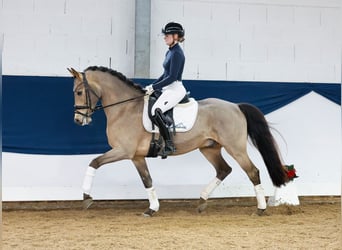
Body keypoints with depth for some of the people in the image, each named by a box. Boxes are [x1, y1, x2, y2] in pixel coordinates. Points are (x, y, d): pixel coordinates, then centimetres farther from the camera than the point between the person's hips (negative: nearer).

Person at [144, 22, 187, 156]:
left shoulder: (177, 53, -14)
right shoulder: (170, 51, 15)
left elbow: (172, 77, -20)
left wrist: (154, 87, -17)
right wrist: (152, 86, 13)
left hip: (175, 90, -11)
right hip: (168, 89, 11)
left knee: (156, 111, -28)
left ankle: (169, 145, -23)